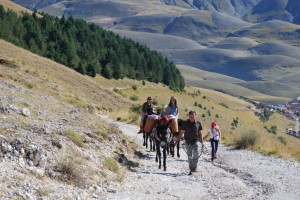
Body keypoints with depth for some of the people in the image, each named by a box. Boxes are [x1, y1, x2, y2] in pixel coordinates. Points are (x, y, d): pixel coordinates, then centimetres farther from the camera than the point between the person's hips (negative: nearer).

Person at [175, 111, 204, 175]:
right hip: (188, 142, 1)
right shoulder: (185, 123, 0)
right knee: (190, 156, 5)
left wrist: (202, 142, 6)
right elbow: (181, 132, 5)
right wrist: (177, 141, 2)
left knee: (196, 153, -20)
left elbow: (200, 133, 9)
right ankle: (191, 170, 15)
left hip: (196, 141, -1)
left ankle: (194, 166, 1)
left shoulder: (198, 123, 2)